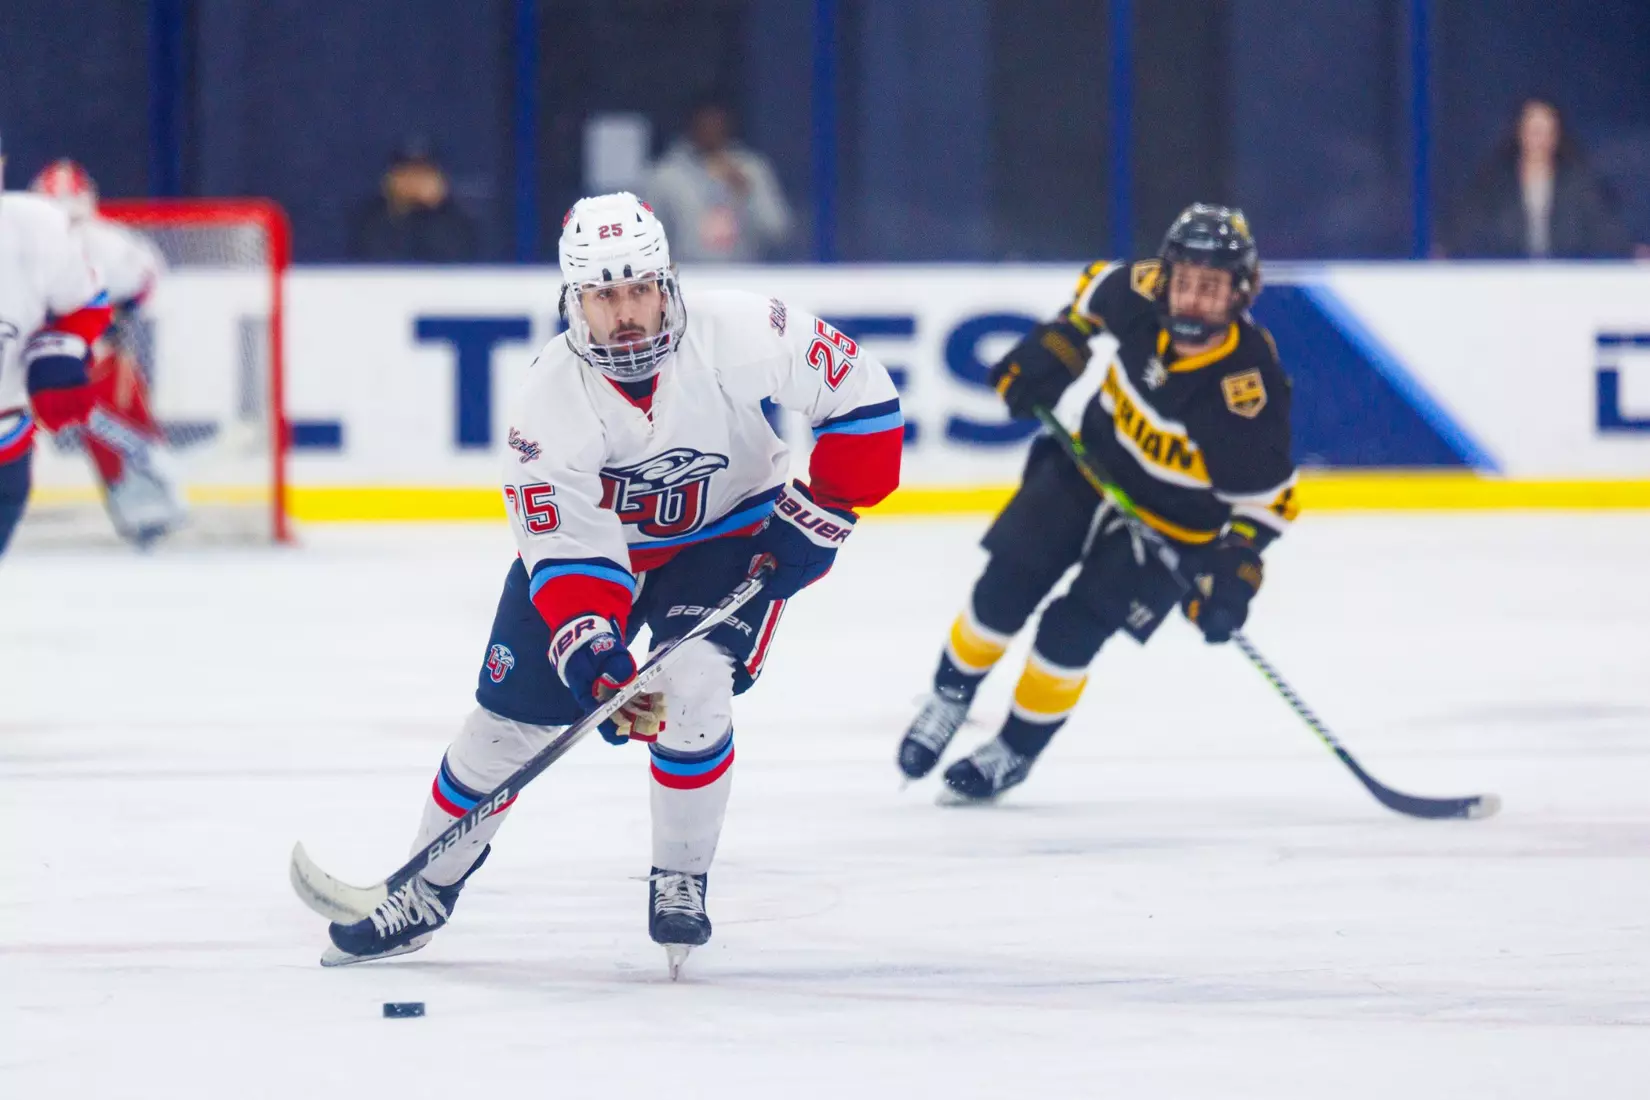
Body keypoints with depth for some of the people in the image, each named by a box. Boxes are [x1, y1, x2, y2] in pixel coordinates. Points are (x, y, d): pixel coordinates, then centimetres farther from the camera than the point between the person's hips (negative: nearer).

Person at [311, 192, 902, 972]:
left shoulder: (736, 335, -29)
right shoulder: (551, 397, -26)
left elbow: (861, 394, -17)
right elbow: (567, 551, -26)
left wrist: (818, 514, -18)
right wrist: (596, 661, -39)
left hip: (726, 536, -1)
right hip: (590, 537, 1)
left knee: (691, 692, -25)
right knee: (510, 717, -2)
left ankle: (680, 883, -4)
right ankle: (426, 893, 17)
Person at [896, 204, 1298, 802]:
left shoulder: (1247, 386, -33)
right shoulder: (1143, 294, -20)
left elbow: (1267, 496, -23)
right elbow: (1098, 287, 6)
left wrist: (1232, 572, -32)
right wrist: (1056, 345, -4)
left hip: (1173, 523, -4)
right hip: (1091, 463, 4)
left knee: (1072, 628, -12)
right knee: (1007, 586, -1)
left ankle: (1015, 750, 12)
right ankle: (950, 697, 25)